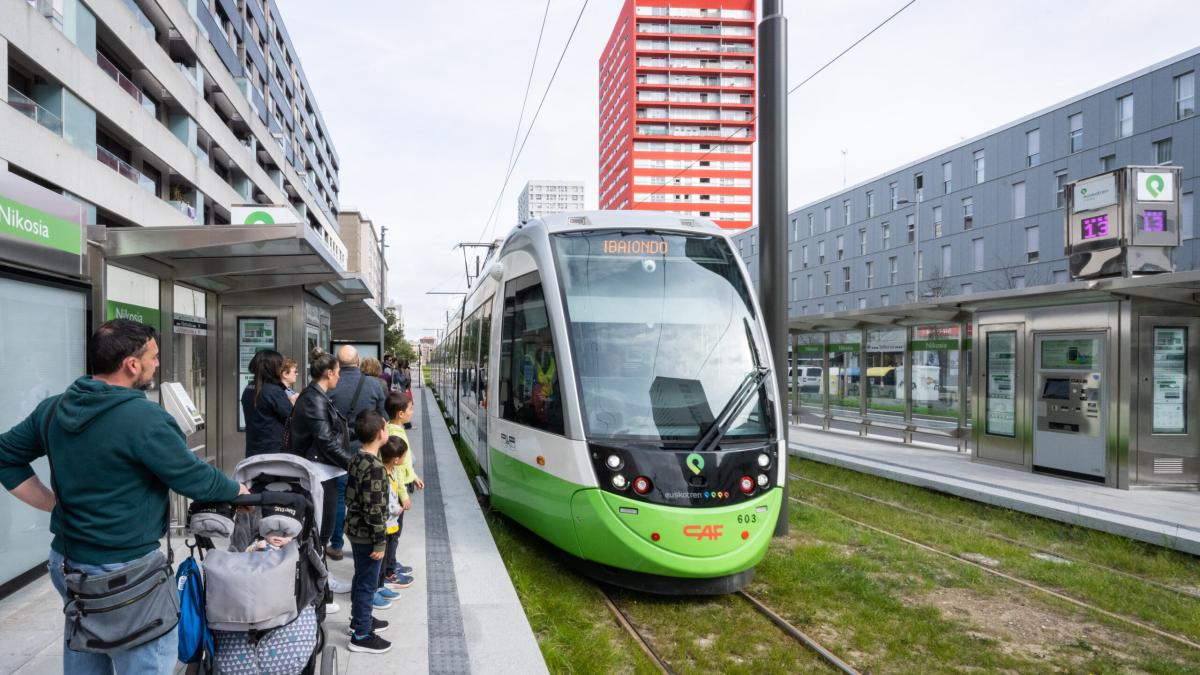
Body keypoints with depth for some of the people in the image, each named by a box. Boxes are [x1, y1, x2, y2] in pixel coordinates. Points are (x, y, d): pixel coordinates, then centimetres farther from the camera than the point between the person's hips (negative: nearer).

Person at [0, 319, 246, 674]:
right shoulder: (145, 417, -22)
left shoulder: (54, 408, 3)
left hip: (66, 562, 9)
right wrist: (240, 493, 2)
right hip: (124, 572, -8)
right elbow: (196, 479, -16)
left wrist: (56, 504, 9)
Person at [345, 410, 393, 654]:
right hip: (367, 535, -9)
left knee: (361, 579, 23)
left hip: (356, 529, 9)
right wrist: (380, 542, -18)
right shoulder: (375, 467, -26)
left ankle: (360, 619, 39)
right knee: (368, 584, 3)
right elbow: (374, 509, -25)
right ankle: (361, 636, 14)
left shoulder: (358, 459, 4)